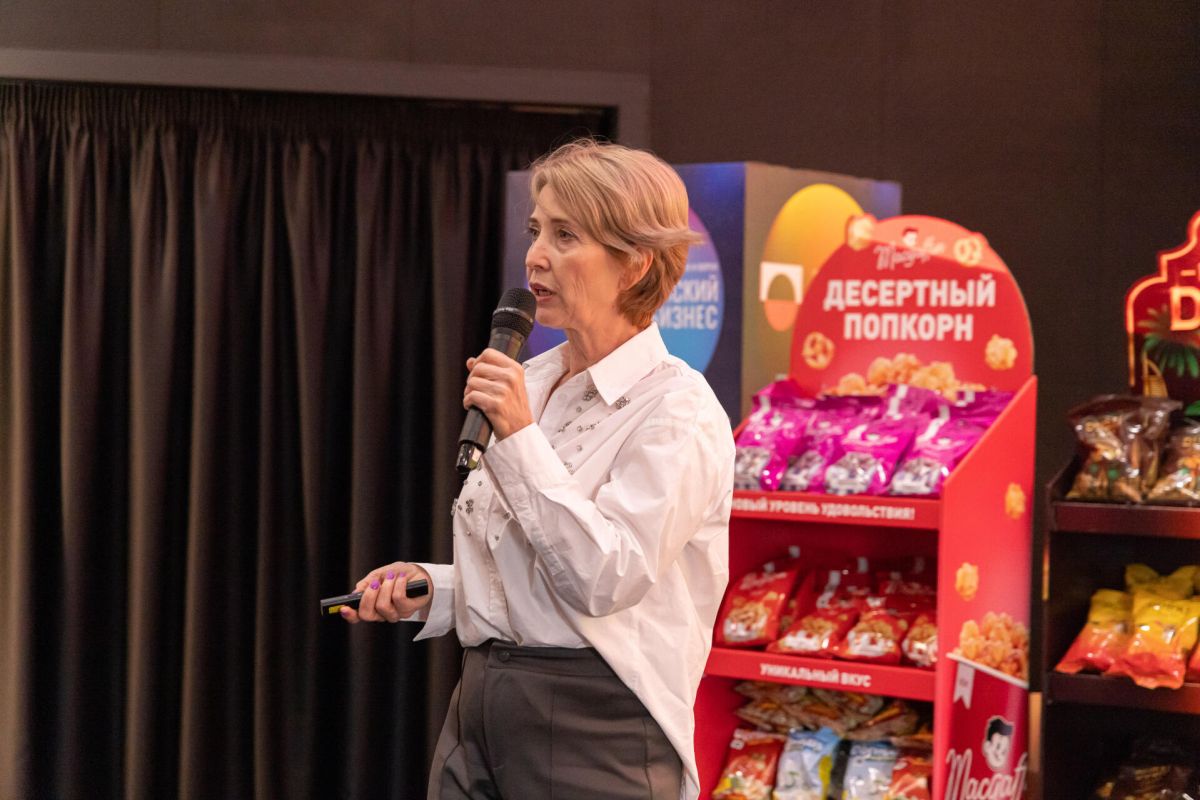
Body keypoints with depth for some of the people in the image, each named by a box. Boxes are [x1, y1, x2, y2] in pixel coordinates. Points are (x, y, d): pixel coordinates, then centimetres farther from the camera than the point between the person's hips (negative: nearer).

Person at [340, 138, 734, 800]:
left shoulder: (676, 411, -12)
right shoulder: (530, 384, 11)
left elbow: (604, 579, -21)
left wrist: (519, 440, -20)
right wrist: (431, 589, 3)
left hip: (591, 733, -7)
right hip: (479, 710, 7)